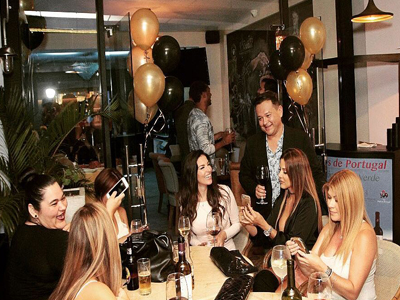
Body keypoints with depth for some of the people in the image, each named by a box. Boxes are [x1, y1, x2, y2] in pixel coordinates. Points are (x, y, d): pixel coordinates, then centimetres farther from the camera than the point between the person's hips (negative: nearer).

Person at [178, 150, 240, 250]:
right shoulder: (185, 199, 2)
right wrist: (198, 244, -7)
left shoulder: (224, 191, -1)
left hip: (227, 250, -1)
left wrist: (224, 234, -10)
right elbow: (188, 233, 12)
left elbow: (237, 223, 8)